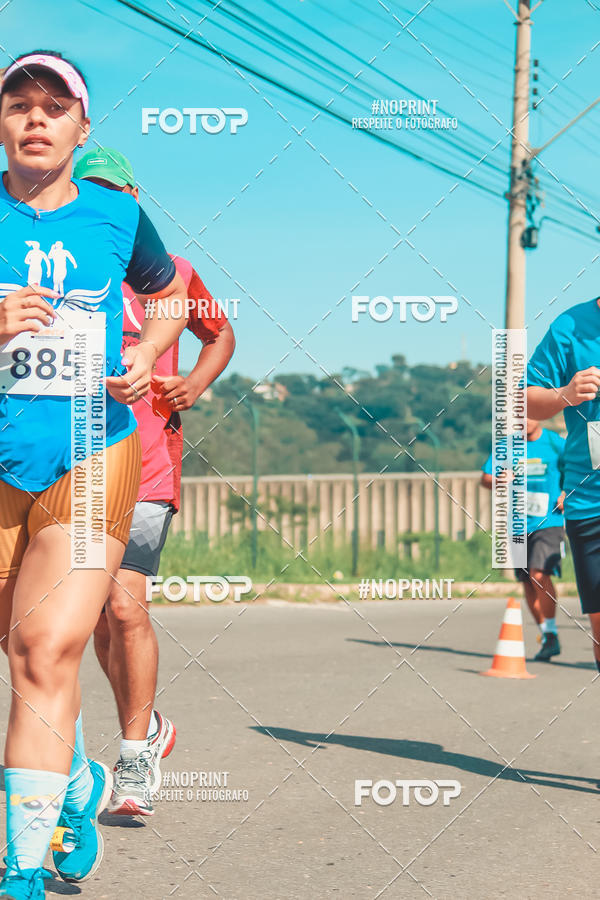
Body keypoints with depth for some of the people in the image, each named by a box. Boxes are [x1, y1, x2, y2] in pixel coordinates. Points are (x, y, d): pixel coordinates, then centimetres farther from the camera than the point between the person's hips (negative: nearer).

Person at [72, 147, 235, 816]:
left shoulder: (169, 273, 5)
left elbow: (221, 336, 19)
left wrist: (195, 384, 0)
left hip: (146, 466, -3)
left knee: (125, 606, -15)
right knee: (99, 618, 9)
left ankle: (136, 759, -4)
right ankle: (148, 727, 30)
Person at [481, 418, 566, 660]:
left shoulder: (555, 443, -2)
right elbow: (486, 478, 6)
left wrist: (568, 495, -8)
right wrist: (500, 481, -16)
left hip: (549, 522, -4)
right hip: (518, 524, 4)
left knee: (539, 574, -21)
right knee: (528, 584, 7)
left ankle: (551, 634, -10)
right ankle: (547, 640, 20)